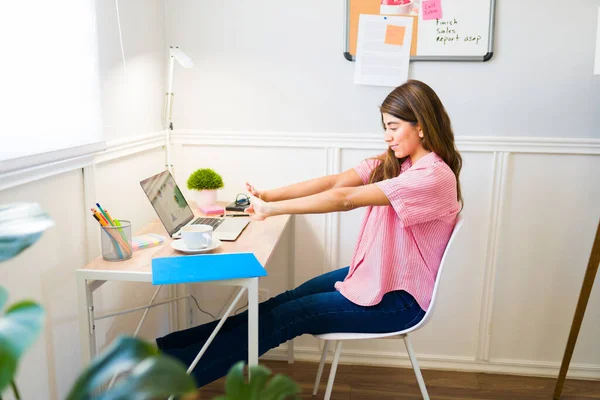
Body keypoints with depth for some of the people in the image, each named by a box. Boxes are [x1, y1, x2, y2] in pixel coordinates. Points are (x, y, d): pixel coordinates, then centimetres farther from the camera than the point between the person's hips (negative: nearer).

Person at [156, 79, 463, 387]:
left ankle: (175, 372, -2)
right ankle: (169, 349, 3)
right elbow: (334, 181, -8)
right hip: (370, 275, 7)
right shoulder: (391, 163, 3)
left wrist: (272, 209, -25)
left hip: (398, 299, -7)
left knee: (284, 317, -11)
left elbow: (344, 199, -27)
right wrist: (269, 196, -19)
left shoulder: (434, 176, -23)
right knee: (283, 303, -2)